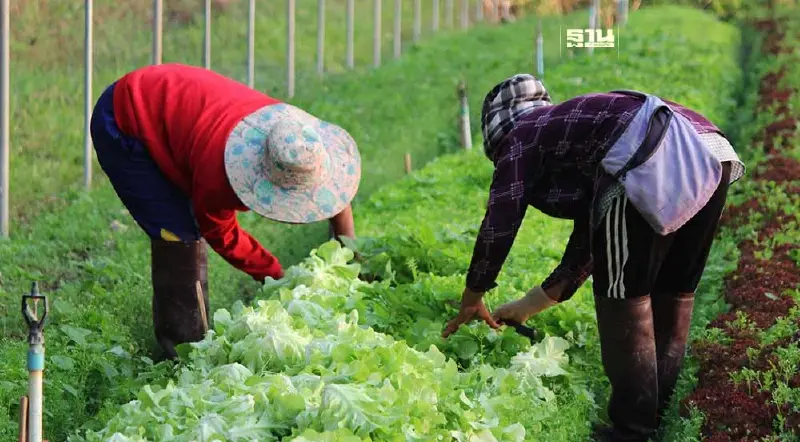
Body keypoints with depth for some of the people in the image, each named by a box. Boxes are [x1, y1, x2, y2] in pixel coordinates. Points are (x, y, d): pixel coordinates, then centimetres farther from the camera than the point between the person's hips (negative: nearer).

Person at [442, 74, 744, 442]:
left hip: (653, 162, -9)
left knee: (622, 297, 3)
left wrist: (472, 299, 28)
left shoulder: (521, 139, 18)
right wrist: (526, 307, 50)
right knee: (672, 294, 19)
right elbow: (585, 249, 41)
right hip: (710, 154, 9)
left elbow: (498, 226, 13)